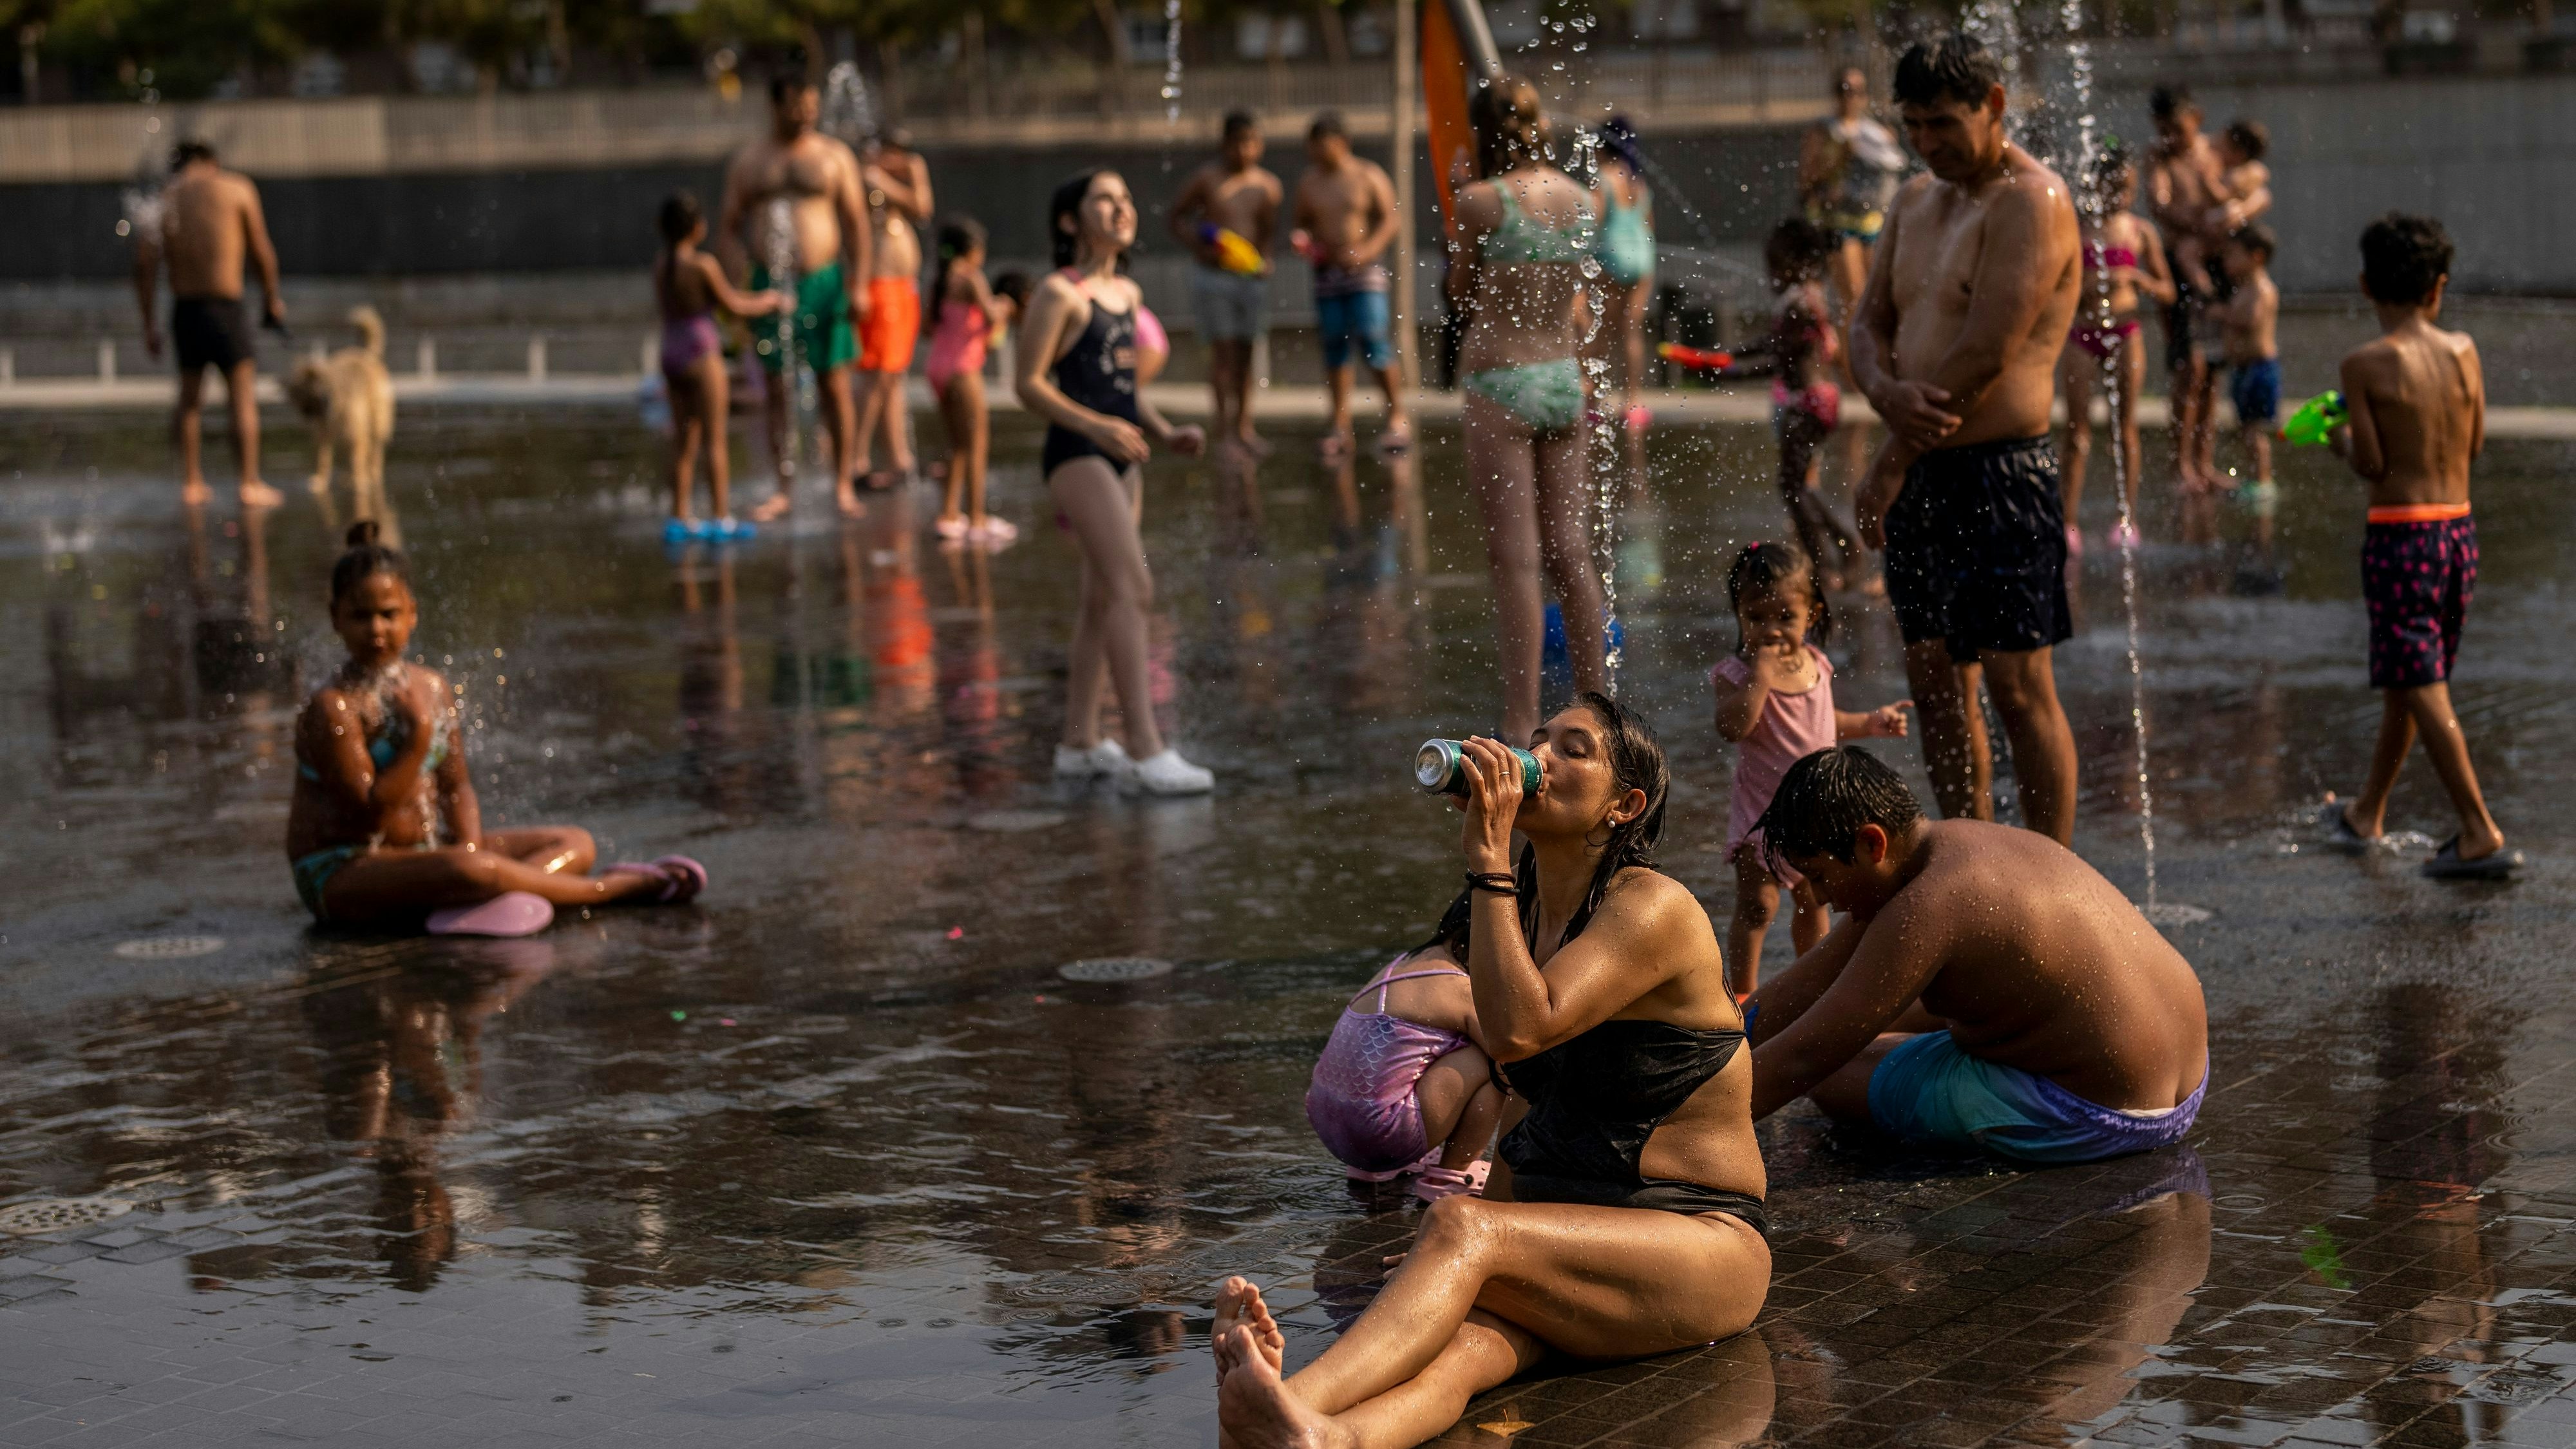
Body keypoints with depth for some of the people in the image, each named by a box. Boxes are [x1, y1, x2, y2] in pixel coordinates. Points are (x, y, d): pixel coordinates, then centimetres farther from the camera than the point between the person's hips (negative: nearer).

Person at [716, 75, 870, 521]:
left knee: (835, 384, -2)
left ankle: (843, 485, 3)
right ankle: (784, 489, 7)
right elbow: (727, 226, 9)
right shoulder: (748, 162, 8)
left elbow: (857, 225, 4)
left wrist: (859, 285, -6)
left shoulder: (835, 157, 6)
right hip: (770, 282, 1)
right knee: (776, 388, 2)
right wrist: (741, 281, -6)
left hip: (824, 281, -1)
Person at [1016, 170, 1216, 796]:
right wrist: (1096, 426, -23)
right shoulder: (1060, 293, -9)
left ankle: (1080, 742, 20)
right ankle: (1146, 749, -20)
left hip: (1120, 454, 9)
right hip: (1076, 453, -9)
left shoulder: (1128, 293, 15)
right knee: (1132, 587, -17)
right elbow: (1030, 381, -12)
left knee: (1104, 599, 12)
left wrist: (1166, 434, 8)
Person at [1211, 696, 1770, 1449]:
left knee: (1458, 1226, -34)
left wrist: (1488, 856, -22)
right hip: (1568, 1243, 6)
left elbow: (1516, 1029, -26)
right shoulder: (1526, 909, 16)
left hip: (1702, 1247, -6)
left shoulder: (1653, 909, -11)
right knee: (1452, 1342, -31)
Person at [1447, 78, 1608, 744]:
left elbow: (1462, 294, 1)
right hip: (1562, 376, 6)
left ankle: (1522, 723, -3)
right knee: (1572, 554, 11)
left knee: (1515, 559, -4)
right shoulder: (1581, 199, 5)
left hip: (1500, 383, -6)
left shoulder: (1481, 201, -11)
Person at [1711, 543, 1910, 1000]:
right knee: (1757, 903, -7)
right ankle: (1742, 992, 2)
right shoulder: (1737, 673, -17)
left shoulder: (1815, 666, 2)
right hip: (1763, 807, -6)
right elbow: (1732, 727, -35)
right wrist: (1761, 673, -35)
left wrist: (1871, 722, 11)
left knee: (1813, 902, 18)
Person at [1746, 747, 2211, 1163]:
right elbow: (1814, 979, 13)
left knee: (1833, 1074, -3)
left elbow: (1798, 1061, -23)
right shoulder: (1955, 842, 6)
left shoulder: (1928, 908, -23)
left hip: (2090, 1122, -10)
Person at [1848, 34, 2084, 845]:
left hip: (2001, 473, -8)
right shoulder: (1917, 202, 16)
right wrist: (1889, 392, -12)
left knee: (2019, 691, -6)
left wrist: (1891, 464, -12)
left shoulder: (2030, 201, -11)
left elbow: (1985, 357, -18)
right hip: (1923, 475, 8)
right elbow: (1870, 326, 13)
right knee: (1936, 685, 11)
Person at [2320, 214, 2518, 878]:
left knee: (2422, 689, -4)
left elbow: (2371, 464, -11)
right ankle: (2367, 814, 34)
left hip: (2399, 532, -6)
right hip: (2460, 529, 6)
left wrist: (2342, 438, 9)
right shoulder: (2463, 352, 2)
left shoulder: (2366, 365, -11)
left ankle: (2482, 836, -11)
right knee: (2405, 681, 19)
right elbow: (2475, 445, 10)